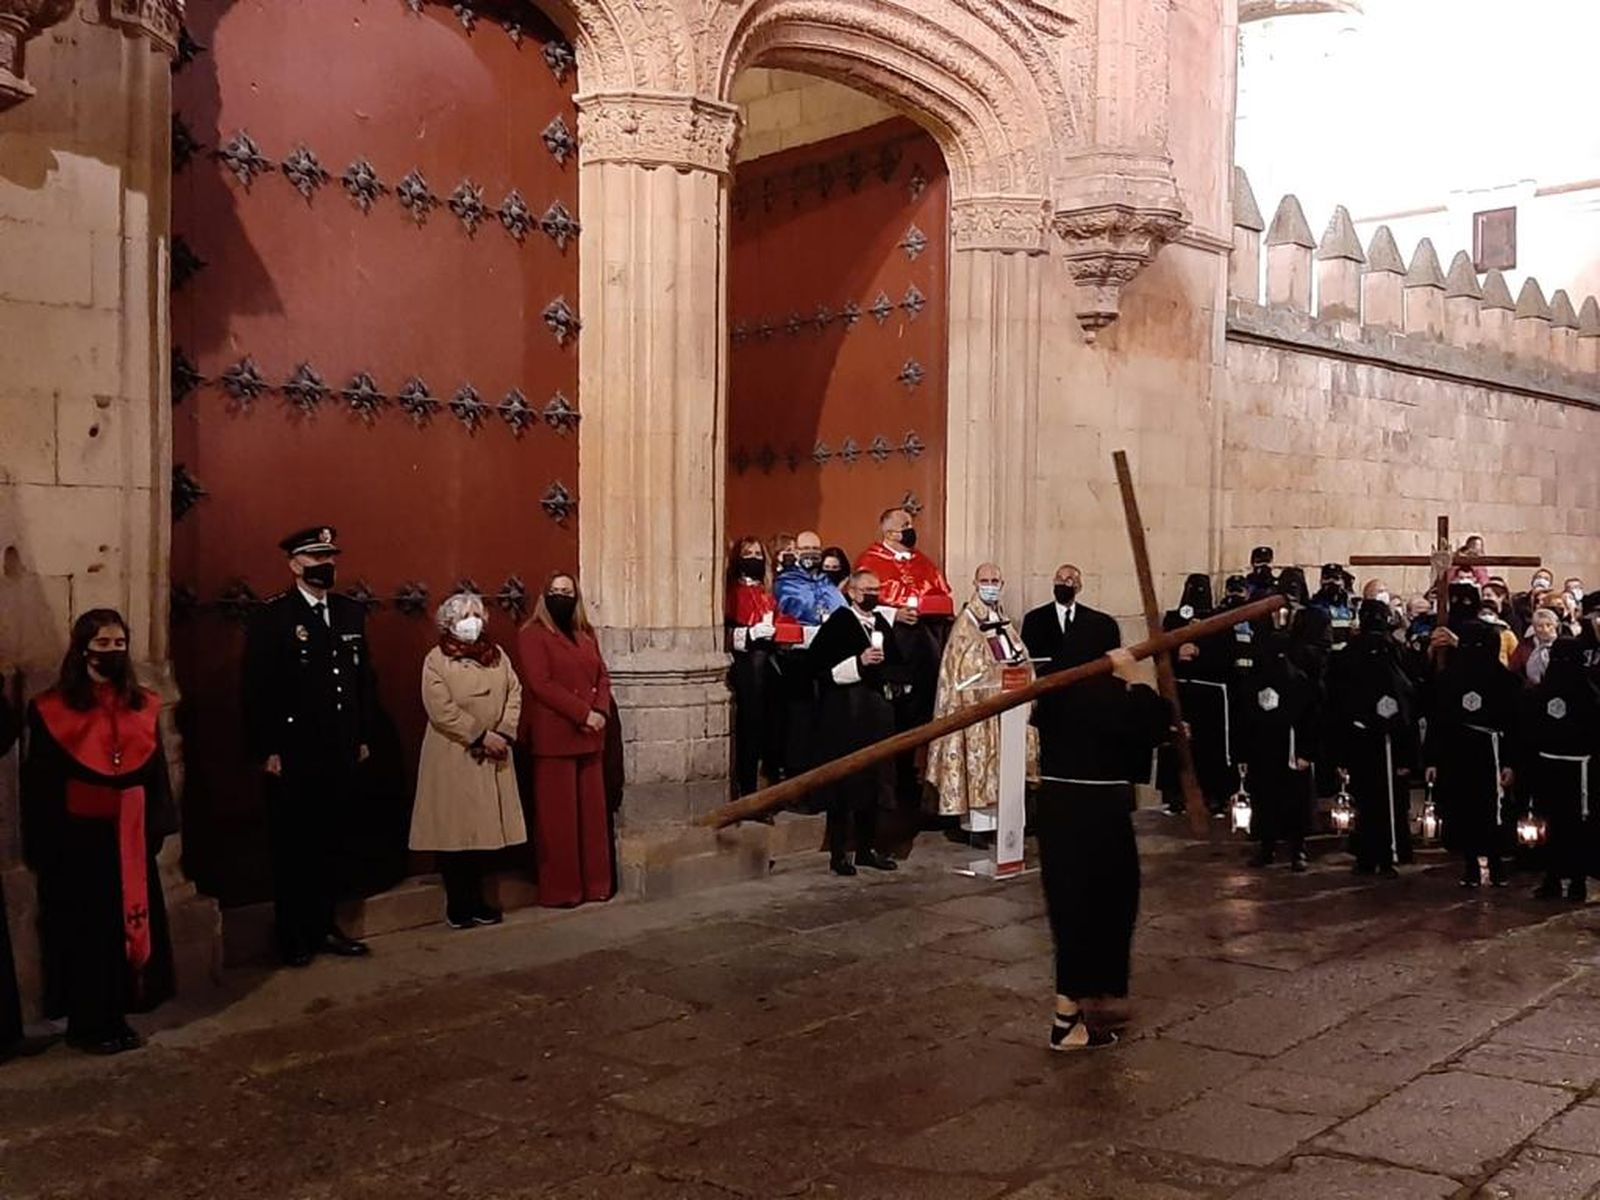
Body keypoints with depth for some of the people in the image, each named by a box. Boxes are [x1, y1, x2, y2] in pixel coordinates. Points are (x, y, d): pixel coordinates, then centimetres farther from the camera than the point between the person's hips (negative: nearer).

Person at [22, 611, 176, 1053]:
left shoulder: (142, 705, 6)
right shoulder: (51, 710, -7)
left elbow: (156, 771, 8)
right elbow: (39, 785, -7)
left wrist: (157, 827, 2)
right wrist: (44, 846, -10)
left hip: (130, 837, 4)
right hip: (79, 839, -4)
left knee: (130, 923, 8)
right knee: (87, 931, 4)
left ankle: (116, 1017, 21)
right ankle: (87, 1024, 16)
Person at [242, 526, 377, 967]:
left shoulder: (352, 612, 9)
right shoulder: (273, 617, -7)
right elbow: (257, 690, -10)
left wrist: (365, 737, 9)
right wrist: (267, 750, -13)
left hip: (342, 754, 5)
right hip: (294, 755, -5)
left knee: (329, 844, 13)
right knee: (293, 848, 6)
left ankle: (324, 927, 25)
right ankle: (293, 937, 16)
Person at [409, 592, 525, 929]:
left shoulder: (497, 655, 12)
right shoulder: (436, 660, -4)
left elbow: (514, 693, 6)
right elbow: (442, 710, -14)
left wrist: (504, 733, -9)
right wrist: (481, 736, -16)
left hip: (493, 760, 5)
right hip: (453, 758, -5)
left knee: (486, 828, 7)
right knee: (455, 829, 0)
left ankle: (476, 900, 18)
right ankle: (457, 904, 11)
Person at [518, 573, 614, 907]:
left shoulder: (585, 634, 17)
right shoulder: (533, 635, -4)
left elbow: (603, 675, 13)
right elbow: (541, 684, -13)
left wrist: (601, 711, -6)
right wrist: (583, 713, -17)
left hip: (590, 736, 6)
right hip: (554, 737, -6)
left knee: (592, 812, 8)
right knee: (558, 816, -2)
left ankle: (594, 882, 16)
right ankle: (559, 889, 5)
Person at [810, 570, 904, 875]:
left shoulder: (883, 626, 16)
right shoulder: (837, 624, -6)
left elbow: (898, 665, 26)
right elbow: (819, 666, -14)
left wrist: (892, 683, 6)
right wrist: (858, 663, -18)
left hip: (878, 713, 7)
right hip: (845, 715, -7)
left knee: (874, 781, 9)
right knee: (844, 784, -6)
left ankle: (867, 848, 19)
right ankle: (838, 853, 0)